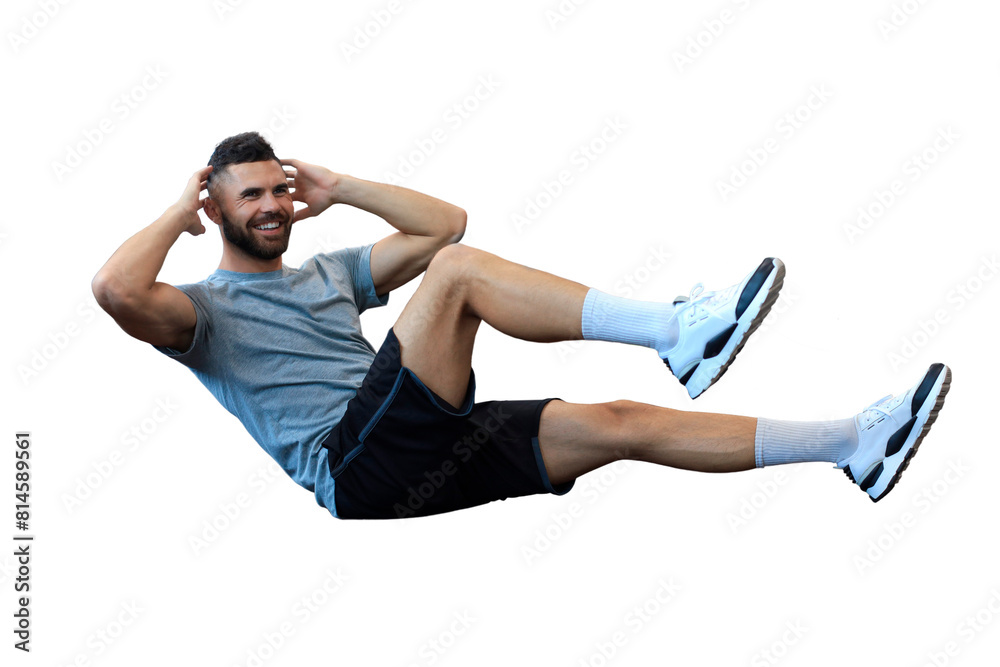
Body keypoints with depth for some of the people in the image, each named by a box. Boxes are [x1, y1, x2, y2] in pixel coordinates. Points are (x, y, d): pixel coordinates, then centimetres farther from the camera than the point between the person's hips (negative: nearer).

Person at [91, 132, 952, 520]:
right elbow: (118, 291, -15)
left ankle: (853, 444, -6)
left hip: (428, 453, 8)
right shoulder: (207, 308, 9)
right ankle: (676, 330, -29)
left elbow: (445, 220, 27)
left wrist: (340, 188, 25)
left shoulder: (328, 273, 29)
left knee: (623, 424, -4)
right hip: (358, 469, -7)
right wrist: (180, 215, 1)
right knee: (455, 271, -24)